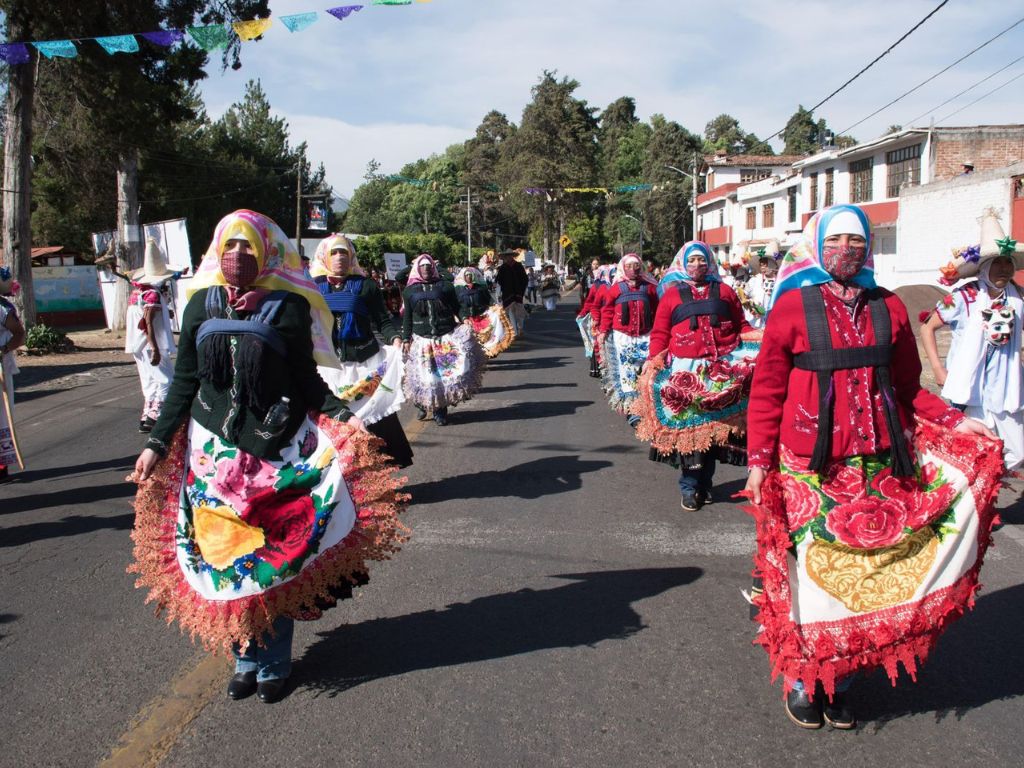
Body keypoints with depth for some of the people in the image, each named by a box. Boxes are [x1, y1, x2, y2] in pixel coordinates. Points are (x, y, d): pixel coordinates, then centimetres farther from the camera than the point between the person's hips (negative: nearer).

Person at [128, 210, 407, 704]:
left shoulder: (288, 306, -3)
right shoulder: (202, 304, 6)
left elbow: (306, 379, -3)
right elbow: (185, 382, 9)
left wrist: (343, 420, -18)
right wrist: (158, 444, 5)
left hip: (278, 445, -3)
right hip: (214, 447, 3)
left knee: (277, 555, 1)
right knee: (224, 552, 6)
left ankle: (274, 664, 16)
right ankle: (245, 659, 22)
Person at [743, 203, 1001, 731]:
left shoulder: (888, 308, 9)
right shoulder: (794, 306, -1)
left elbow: (908, 388, 15)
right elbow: (767, 392, -1)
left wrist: (957, 424, 2)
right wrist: (759, 460, -9)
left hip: (878, 466, 3)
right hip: (810, 469, -3)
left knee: (862, 573, 5)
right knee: (812, 569, 0)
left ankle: (839, 679, 22)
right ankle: (801, 680, 19)